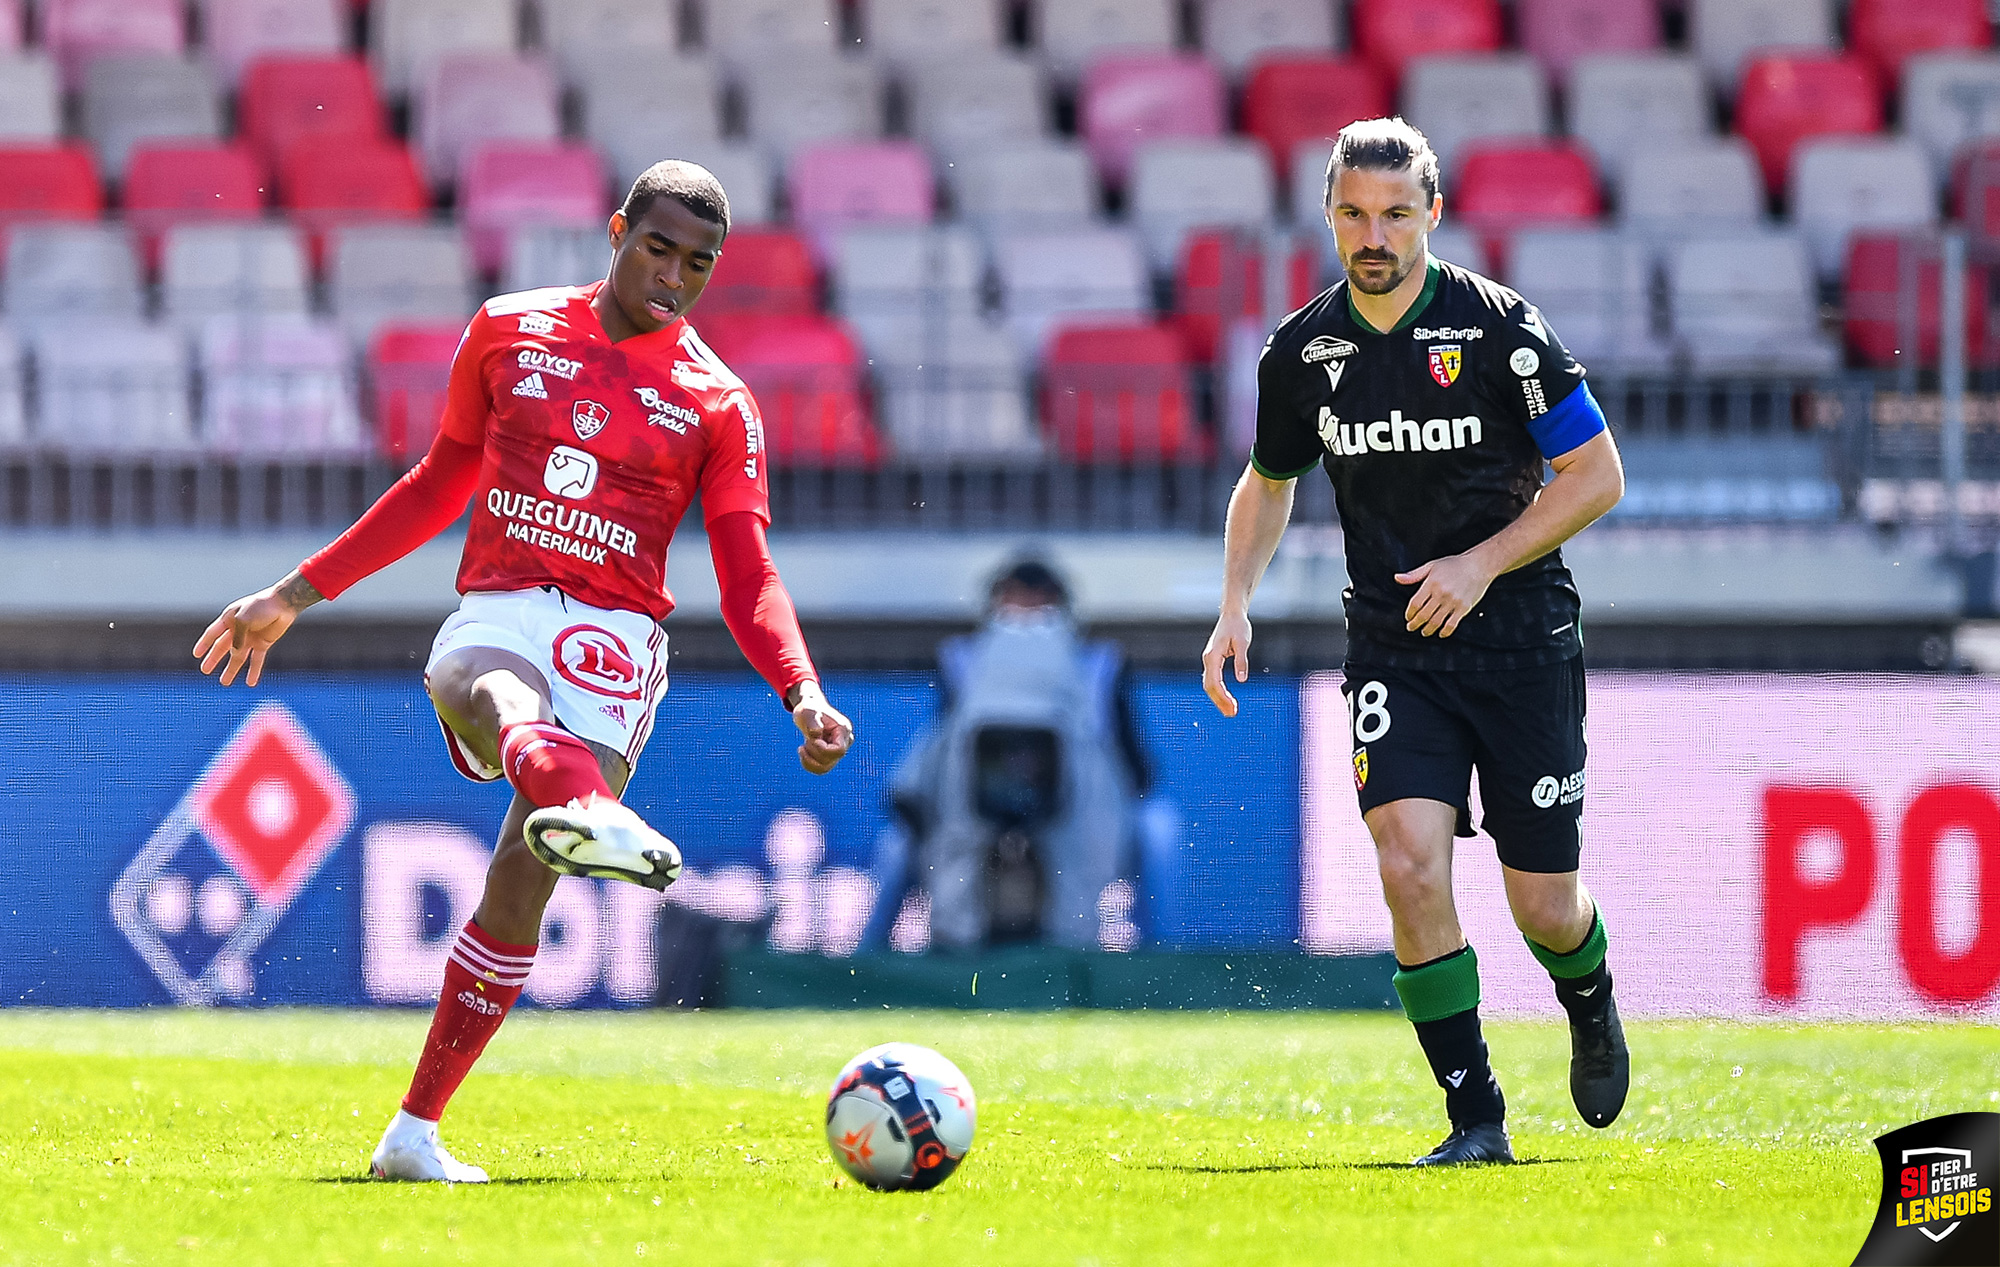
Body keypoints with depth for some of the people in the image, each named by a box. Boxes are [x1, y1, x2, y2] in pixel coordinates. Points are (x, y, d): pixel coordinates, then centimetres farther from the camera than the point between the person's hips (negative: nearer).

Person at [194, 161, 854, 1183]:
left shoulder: (718, 404, 9)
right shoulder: (510, 333, 13)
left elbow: (749, 578, 5)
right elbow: (443, 480, 24)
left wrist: (802, 693, -13)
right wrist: (295, 595, 26)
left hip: (612, 637, 0)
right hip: (492, 623, 0)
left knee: (521, 879, -18)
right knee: (501, 697, -39)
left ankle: (414, 1134, -9)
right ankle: (591, 813, -75)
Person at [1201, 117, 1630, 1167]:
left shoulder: (1499, 325, -11)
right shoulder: (1302, 351, 1)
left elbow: (1596, 474, -6)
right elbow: (1268, 482, 19)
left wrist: (1481, 564, -16)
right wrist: (1235, 604, 4)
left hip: (1522, 640, -2)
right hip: (1393, 647, 2)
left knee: (1544, 909, 1)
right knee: (1409, 862, -19)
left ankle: (1591, 1009, 38)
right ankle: (1474, 1116, -9)